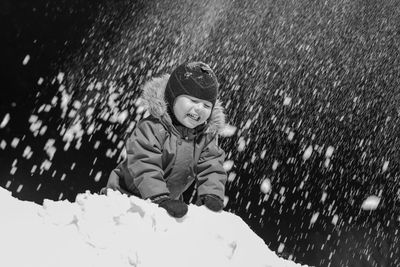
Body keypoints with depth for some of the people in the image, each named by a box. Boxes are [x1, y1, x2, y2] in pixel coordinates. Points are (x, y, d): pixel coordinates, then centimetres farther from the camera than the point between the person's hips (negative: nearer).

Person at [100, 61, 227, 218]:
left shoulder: (208, 135, -8)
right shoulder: (152, 128, -27)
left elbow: (211, 167, -8)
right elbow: (144, 166, -34)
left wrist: (212, 195, -25)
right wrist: (160, 199, -42)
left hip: (170, 198, 5)